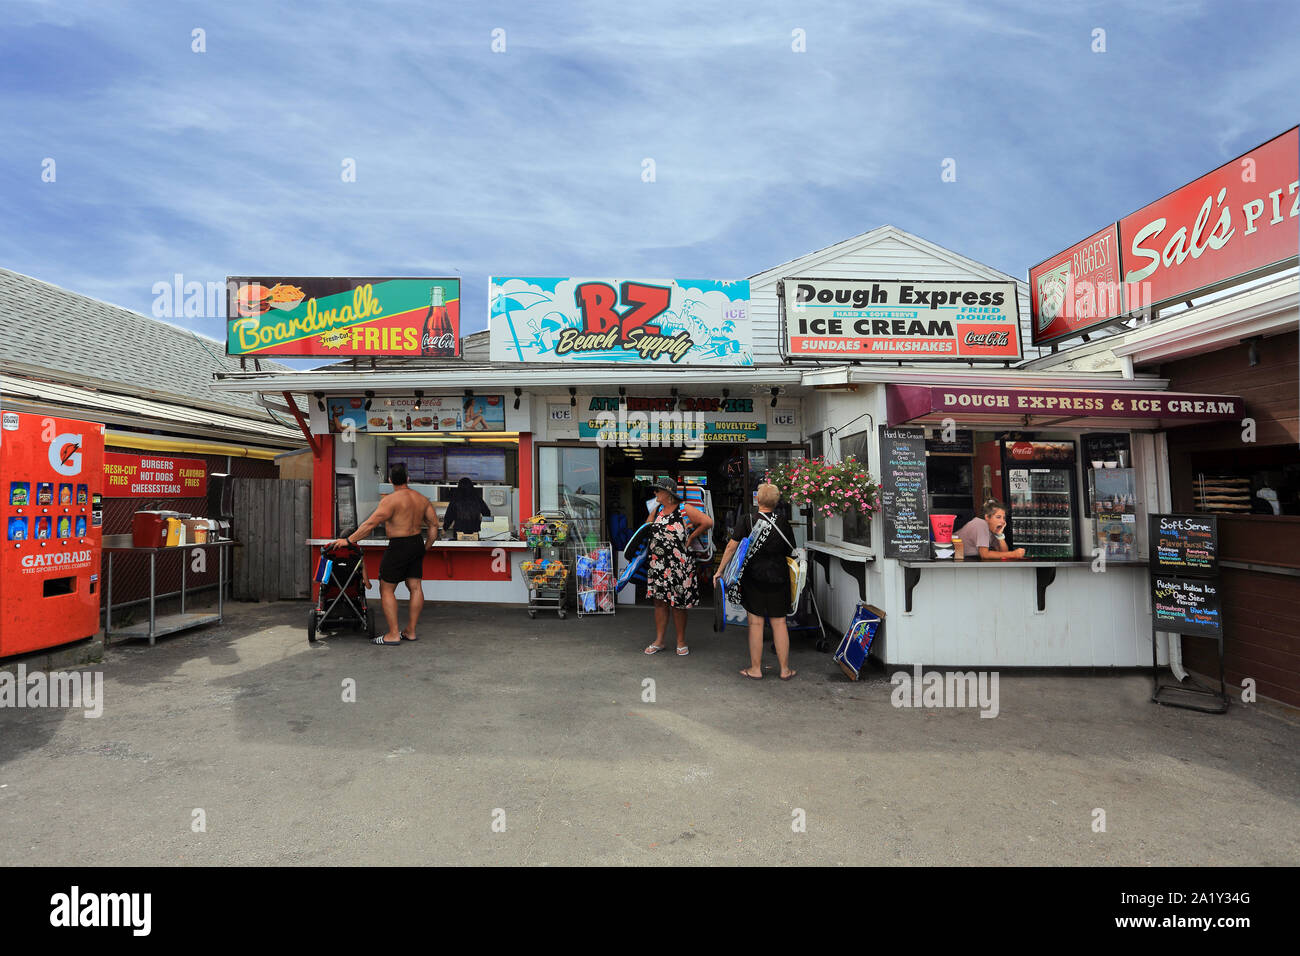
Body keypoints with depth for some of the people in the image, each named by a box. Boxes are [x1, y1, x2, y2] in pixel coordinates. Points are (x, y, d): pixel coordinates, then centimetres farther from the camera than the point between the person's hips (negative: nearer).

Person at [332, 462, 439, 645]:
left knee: (386, 589, 2)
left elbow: (370, 524, -18)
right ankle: (410, 632, 16)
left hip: (399, 547, -7)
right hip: (417, 543, 7)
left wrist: (348, 540, -12)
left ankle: (393, 634, 2)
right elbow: (434, 524, 9)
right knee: (415, 587, 9)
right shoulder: (422, 499, 7)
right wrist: (426, 548, 18)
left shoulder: (391, 500, -14)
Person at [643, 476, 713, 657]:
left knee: (678, 604, 3)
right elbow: (649, 526, 29)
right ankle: (659, 641, 19)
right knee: (659, 601, 8)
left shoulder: (685, 510, -9)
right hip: (658, 564, 5)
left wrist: (691, 537, -7)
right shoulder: (657, 510, 10)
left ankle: (681, 642, 18)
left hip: (679, 565, -5)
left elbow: (708, 522, -14)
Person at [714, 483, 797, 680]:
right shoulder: (784, 524, -1)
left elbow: (731, 547, -8)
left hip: (753, 577, -2)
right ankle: (785, 669, 17)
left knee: (756, 623, 5)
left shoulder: (747, 521, -8)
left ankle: (755, 669, 13)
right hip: (778, 578, 2)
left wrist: (720, 571, 0)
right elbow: (791, 553, 8)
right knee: (779, 622, 9)